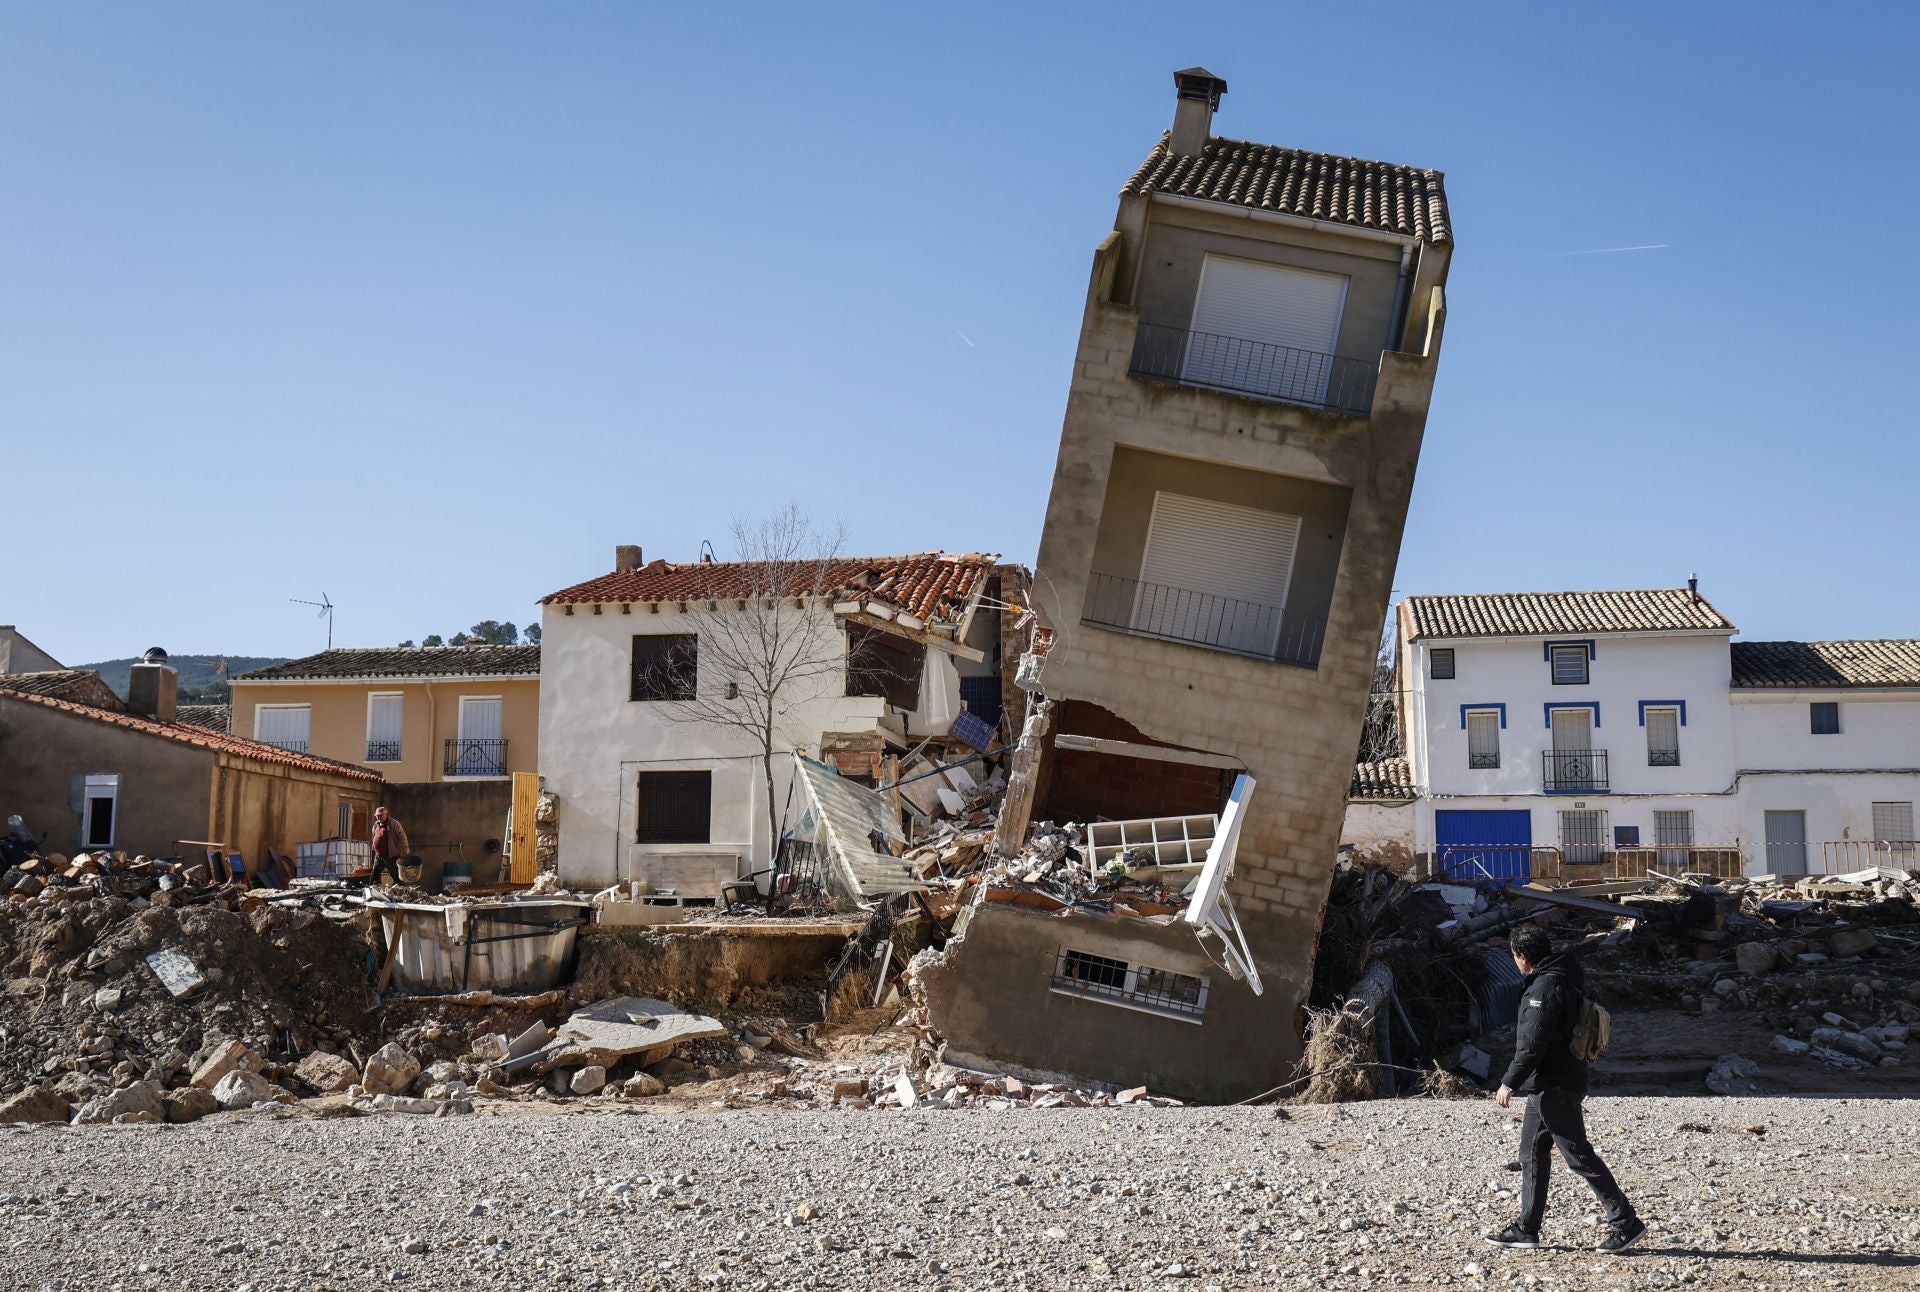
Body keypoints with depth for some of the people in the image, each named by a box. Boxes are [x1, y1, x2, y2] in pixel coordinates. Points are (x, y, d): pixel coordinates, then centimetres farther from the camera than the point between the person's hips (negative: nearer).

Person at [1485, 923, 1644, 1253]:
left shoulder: (1546, 987, -20)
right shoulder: (1563, 978, 12)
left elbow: (1533, 1044, -24)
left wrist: (1509, 1083, -18)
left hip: (1553, 1087, -11)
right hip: (1548, 1086, 11)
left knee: (1578, 1156, -5)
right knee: (1532, 1155, 13)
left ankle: (1626, 1223, 1)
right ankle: (1526, 1229, 19)